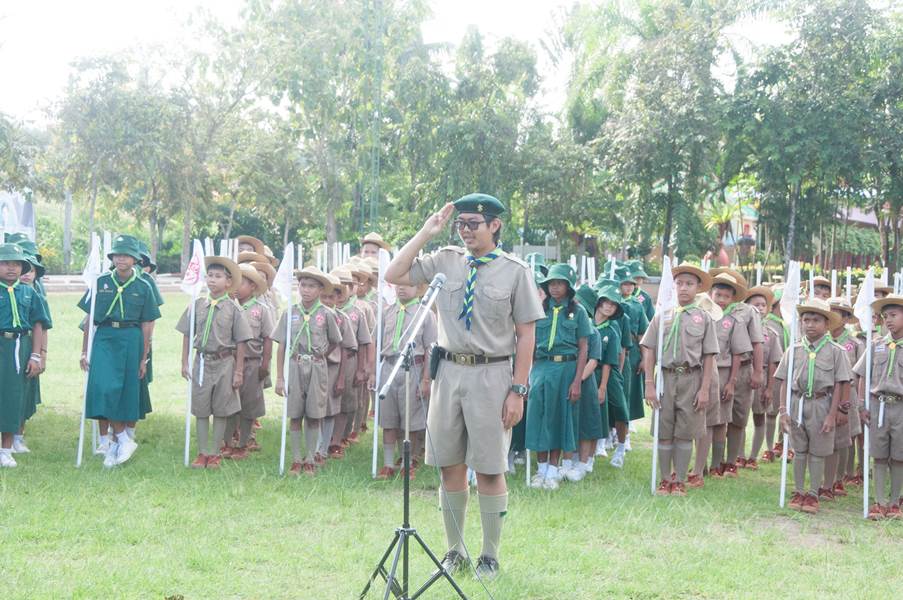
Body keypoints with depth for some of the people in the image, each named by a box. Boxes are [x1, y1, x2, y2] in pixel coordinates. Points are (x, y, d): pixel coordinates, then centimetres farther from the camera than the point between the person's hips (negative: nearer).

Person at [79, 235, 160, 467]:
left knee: (126, 392, 2)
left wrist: (143, 359, 3)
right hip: (104, 338, 0)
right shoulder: (101, 283, 4)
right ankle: (124, 439, -5)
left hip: (131, 341, 0)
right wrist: (85, 352, 4)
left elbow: (147, 326, 6)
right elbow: (89, 320, 7)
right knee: (105, 387, -15)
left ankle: (114, 443, 14)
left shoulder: (143, 288, 3)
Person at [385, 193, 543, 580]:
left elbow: (526, 334, -5)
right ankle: (455, 551, 26)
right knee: (449, 465, 11)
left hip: (491, 375, -4)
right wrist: (426, 232, -2)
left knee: (489, 470, 3)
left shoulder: (515, 271, -5)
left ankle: (490, 556, 18)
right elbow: (392, 275, 1)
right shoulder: (445, 261, 5)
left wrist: (518, 390, -9)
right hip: (448, 370, 4)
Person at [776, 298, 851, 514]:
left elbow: (839, 385, -3)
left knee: (817, 453, 6)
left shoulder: (835, 352, -3)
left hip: (821, 404, -2)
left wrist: (831, 415, -8)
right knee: (799, 451, 11)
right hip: (797, 402, 2)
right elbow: (784, 382, 4)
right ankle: (798, 492, 21)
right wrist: (784, 410, -3)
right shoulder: (793, 350, 3)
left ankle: (813, 494, 15)